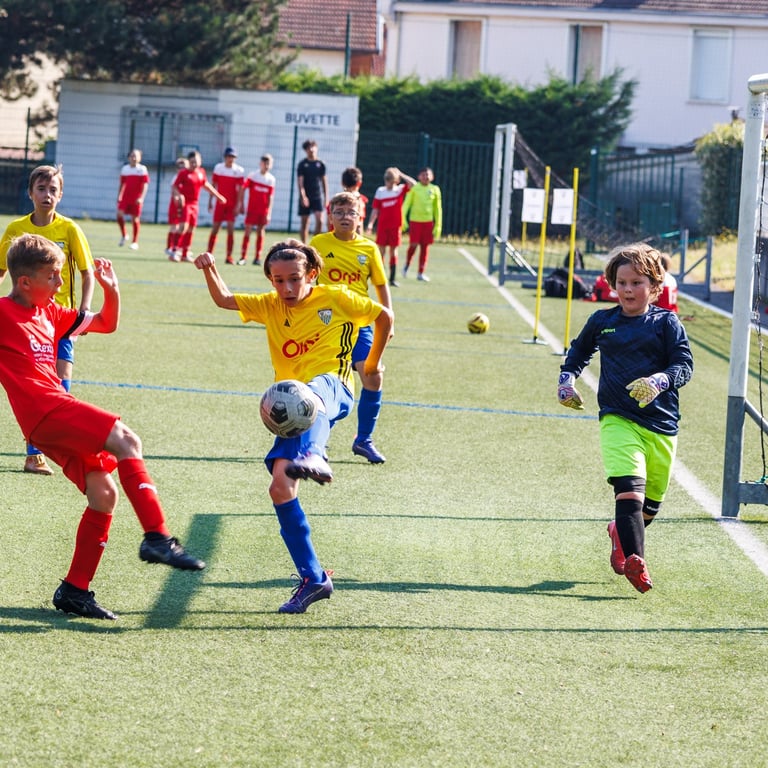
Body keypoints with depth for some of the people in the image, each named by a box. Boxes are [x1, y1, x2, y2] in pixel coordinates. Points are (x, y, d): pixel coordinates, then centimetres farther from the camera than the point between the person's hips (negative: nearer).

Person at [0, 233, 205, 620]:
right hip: (46, 410, -9)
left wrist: (111, 291, 9)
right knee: (126, 442, -21)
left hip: (58, 411, 9)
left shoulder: (50, 313, 19)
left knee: (104, 493, 5)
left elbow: (106, 324, 25)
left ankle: (75, 589, 10)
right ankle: (157, 537, -24)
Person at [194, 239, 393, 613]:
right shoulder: (270, 306, 18)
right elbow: (224, 299, 12)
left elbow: (383, 316, 18)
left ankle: (313, 457, -78)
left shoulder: (335, 299, 7)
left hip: (333, 389, -5)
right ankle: (312, 579, -1)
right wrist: (209, 270, -7)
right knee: (280, 487, -10)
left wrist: (372, 364, 26)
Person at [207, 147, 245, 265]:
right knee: (215, 228, 1)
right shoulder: (218, 168, 4)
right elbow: (214, 185, 9)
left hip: (232, 205, -2)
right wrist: (210, 200, 8)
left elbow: (240, 189, -5)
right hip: (220, 203, 2)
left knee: (230, 229, -7)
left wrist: (239, 204, -12)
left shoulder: (239, 171, -3)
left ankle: (229, 256, -3)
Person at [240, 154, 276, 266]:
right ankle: (243, 257, -2)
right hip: (252, 209, -2)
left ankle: (258, 258, 12)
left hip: (263, 211, 2)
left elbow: (270, 197, 2)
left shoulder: (271, 179, 2)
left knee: (260, 232, 6)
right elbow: (243, 189, -2)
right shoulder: (252, 175, -3)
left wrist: (269, 213, -2)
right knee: (248, 230, -5)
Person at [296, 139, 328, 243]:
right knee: (304, 223, 4)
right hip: (305, 198, -1)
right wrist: (303, 196, -21)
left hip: (318, 196, 1)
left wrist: (326, 197, 9)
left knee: (319, 220, -14)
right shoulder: (302, 164, -1)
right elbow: (300, 182, -7)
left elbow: (324, 181, 12)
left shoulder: (320, 164, 6)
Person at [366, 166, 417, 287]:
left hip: (395, 226, 0)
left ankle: (392, 278, 7)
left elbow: (413, 184, -15)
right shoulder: (380, 191, 2)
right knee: (382, 250, 2)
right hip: (382, 226, 0)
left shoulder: (400, 190, 1)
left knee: (393, 252, 3)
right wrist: (370, 224, -4)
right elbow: (375, 210, 3)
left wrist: (401, 175, -9)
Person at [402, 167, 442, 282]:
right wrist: (403, 219, -9)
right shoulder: (414, 188, -2)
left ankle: (421, 273, 12)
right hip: (415, 220, -3)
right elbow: (406, 204, -1)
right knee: (413, 245, -8)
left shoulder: (435, 189, 5)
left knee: (425, 247, 4)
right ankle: (407, 265, 19)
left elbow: (438, 208, 10)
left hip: (428, 221, 3)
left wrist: (438, 225, 9)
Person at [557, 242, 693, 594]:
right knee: (629, 489, -23)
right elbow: (579, 350, 30)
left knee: (650, 503, 14)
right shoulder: (601, 322, 10)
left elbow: (684, 365, -4)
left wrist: (659, 381, -23)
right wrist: (566, 378, 14)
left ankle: (621, 532, 46)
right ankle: (634, 561, -35)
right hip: (617, 419, -1)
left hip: (661, 423, 1)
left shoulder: (666, 323, 3)